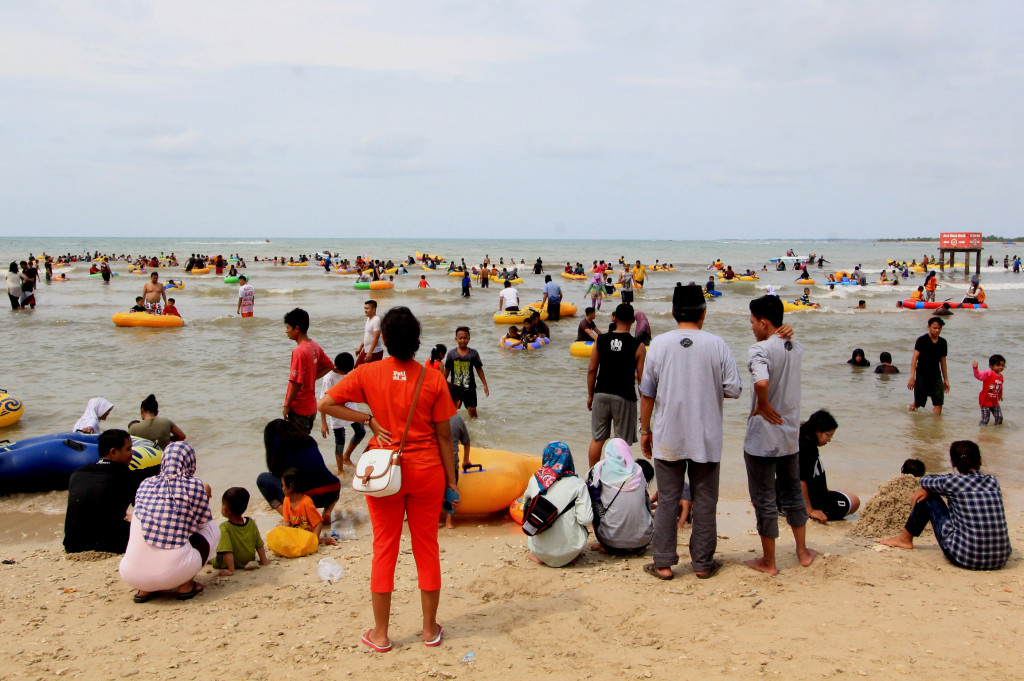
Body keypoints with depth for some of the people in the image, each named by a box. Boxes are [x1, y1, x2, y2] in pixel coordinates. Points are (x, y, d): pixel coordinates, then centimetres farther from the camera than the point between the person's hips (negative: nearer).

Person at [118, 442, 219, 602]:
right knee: (212, 529, 21)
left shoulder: (146, 484, 11)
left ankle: (145, 589, 19)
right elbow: (202, 521, 13)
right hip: (173, 572, -4)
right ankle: (186, 585, 11)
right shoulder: (194, 485, 0)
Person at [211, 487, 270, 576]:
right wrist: (264, 560, 9)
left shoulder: (224, 527, -25)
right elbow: (259, 545, -3)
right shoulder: (251, 523, -11)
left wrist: (231, 570, -27)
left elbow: (227, 552, -28)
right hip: (249, 559, 4)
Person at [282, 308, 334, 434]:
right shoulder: (315, 346, 4)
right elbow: (329, 366, 16)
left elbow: (296, 383, -24)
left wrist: (287, 406, -15)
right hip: (311, 406, 8)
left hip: (298, 409, -8)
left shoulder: (299, 351, -22)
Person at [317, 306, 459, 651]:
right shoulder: (433, 379, -8)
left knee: (384, 548, 10)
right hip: (427, 472, 0)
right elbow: (444, 435, -4)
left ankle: (380, 634, 18)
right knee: (427, 547, 12)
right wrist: (451, 481, 5)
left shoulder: (368, 373, -7)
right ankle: (430, 629, 23)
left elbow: (326, 403, -10)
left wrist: (369, 419, -6)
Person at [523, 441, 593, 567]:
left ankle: (537, 557, 24)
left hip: (539, 550, 1)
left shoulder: (534, 480, 0)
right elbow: (586, 519, -13)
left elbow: (525, 500, 21)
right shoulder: (577, 484, -9)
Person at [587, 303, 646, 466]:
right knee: (623, 443, 6)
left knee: (597, 439, 14)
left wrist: (590, 395, 13)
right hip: (624, 397, -3)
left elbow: (592, 370, 2)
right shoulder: (637, 346, -10)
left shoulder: (601, 340, -2)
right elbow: (641, 377, -8)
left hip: (601, 394, 3)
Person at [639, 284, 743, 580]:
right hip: (706, 438, -1)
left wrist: (645, 429, 11)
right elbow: (734, 389, -6)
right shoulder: (716, 345, -8)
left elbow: (647, 392, 0)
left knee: (667, 501, 8)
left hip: (668, 439, 1)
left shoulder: (659, 344, -4)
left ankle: (663, 563, 12)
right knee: (705, 502, 10)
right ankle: (703, 563, 18)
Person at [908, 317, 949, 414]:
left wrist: (946, 379, 17)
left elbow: (943, 361, 16)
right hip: (922, 376, -4)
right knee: (917, 404, 5)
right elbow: (914, 358, -13)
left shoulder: (942, 342, 8)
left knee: (938, 403, -8)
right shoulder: (922, 340, -7)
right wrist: (912, 377, -21)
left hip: (936, 377, 4)